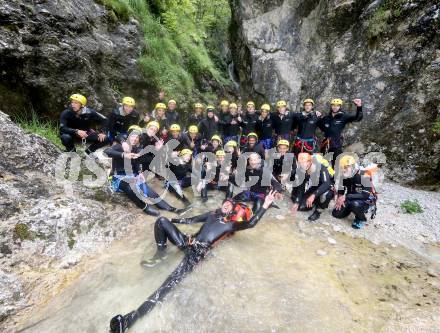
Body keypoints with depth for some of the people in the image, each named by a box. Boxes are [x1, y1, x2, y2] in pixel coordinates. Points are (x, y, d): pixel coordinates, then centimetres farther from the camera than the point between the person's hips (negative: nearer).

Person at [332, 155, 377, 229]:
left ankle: (361, 219, -7)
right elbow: (341, 190, 7)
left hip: (367, 201, -6)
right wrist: (340, 199, -14)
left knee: (355, 204, -39)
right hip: (351, 199, 6)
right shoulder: (345, 176, -5)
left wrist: (346, 197, -36)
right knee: (336, 213, -7)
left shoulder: (364, 176, -26)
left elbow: (366, 195, -32)